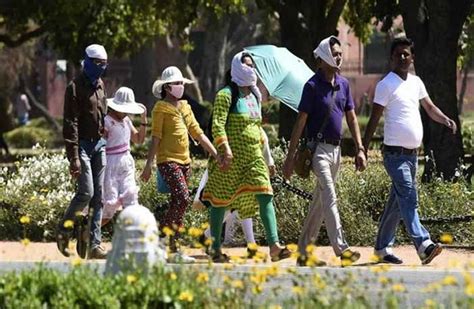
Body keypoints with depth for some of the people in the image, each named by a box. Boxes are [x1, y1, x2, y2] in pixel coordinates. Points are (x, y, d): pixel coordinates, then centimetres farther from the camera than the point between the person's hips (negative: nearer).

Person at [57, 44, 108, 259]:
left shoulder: (100, 85, 14)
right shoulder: (75, 87, -10)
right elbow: (70, 124, -14)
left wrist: (106, 143, 16)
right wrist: (74, 157, -19)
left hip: (99, 144, 7)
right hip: (83, 144, -7)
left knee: (99, 196, 2)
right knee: (86, 192, -13)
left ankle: (95, 243, 3)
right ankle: (63, 231, 9)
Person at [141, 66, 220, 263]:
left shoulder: (185, 107, 17)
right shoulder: (161, 108, -4)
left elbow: (198, 134, 19)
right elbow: (155, 138, -9)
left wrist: (215, 154, 13)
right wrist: (149, 164, -14)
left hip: (184, 161, 8)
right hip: (168, 160, -8)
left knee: (177, 204, 6)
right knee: (182, 198, -20)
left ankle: (172, 246, 9)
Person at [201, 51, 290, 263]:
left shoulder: (254, 96, 17)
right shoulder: (226, 95, -6)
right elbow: (217, 125, -15)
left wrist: (262, 149, 21)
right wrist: (226, 149, -25)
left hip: (254, 156, 6)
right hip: (231, 158, -6)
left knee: (265, 197, -9)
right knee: (221, 200, 2)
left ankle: (274, 245, -19)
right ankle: (215, 248, 12)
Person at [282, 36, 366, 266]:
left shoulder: (343, 84, 11)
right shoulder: (313, 86, -9)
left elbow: (351, 118, 15)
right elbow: (300, 122, -9)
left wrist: (360, 149, 6)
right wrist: (290, 157, -11)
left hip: (335, 149, 7)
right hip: (318, 148, -7)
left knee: (319, 203, 10)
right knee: (330, 199, -15)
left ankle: (304, 252, 15)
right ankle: (341, 248, -21)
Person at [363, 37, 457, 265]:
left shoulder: (416, 83, 13)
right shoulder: (386, 85, -8)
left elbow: (429, 108, 19)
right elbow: (374, 118, -9)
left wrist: (446, 120, -2)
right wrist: (363, 150, -13)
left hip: (412, 153, 8)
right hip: (395, 153, -8)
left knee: (397, 201, 13)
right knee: (408, 198, -18)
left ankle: (383, 247, 21)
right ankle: (423, 245, -31)